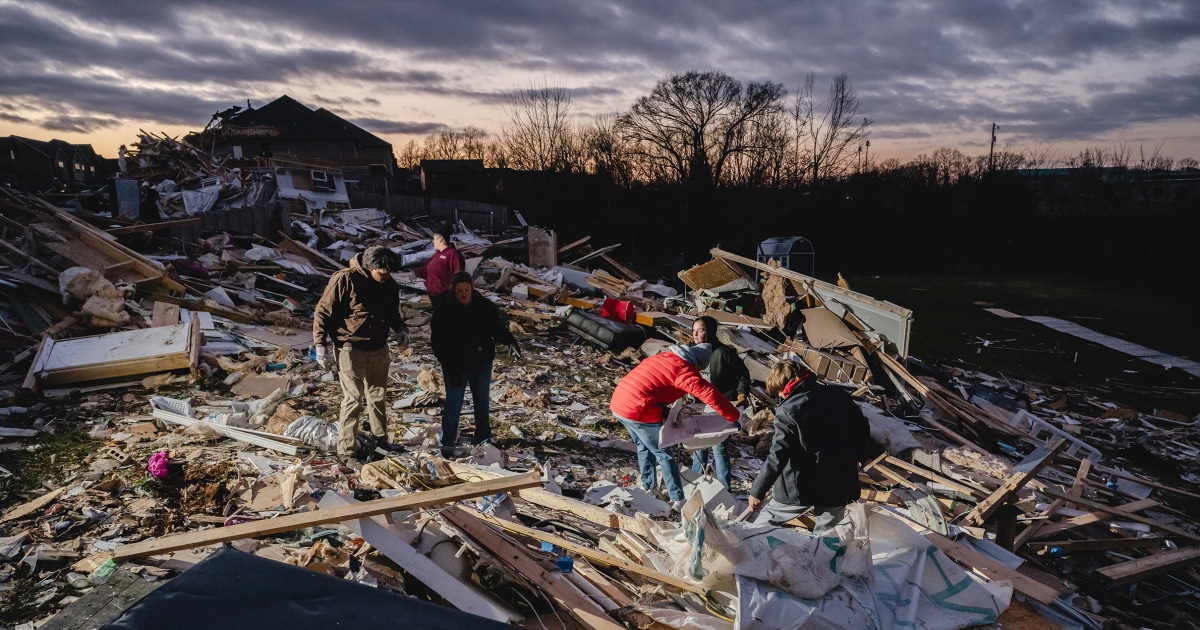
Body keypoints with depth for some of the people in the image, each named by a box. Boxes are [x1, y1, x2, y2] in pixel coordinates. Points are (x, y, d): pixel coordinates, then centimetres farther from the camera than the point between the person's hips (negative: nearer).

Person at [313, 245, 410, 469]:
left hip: (379, 348, 6)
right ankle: (346, 451, 6)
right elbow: (323, 311, -13)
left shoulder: (389, 284, 1)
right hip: (351, 348, -6)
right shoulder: (345, 279, -18)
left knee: (378, 396, 18)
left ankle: (381, 439, 35)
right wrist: (320, 343, -14)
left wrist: (400, 328, -3)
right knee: (353, 399, -5)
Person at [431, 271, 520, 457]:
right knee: (453, 404, 4)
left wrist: (510, 342, -20)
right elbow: (438, 344, -15)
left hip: (482, 364, 3)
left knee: (482, 401, 18)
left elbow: (498, 327, 1)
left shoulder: (485, 306, -7)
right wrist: (451, 369, -22)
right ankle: (447, 443, 21)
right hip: (456, 366, -3)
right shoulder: (445, 311, -15)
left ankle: (484, 438, 36)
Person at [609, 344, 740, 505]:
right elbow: (709, 393, -17)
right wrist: (734, 416, -9)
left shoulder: (665, 356, 17)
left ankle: (648, 485, 44)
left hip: (618, 404, 9)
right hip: (638, 412, -9)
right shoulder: (684, 369, -10)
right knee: (664, 454, 7)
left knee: (644, 447, 28)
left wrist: (665, 412, 36)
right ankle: (678, 499, 15)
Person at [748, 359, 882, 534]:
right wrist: (862, 455, 30)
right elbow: (862, 427, 12)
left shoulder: (788, 411, -17)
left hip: (802, 487, -5)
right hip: (840, 484, 5)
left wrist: (757, 491, -17)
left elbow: (778, 456, -21)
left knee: (763, 523, 13)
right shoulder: (838, 395, 1)